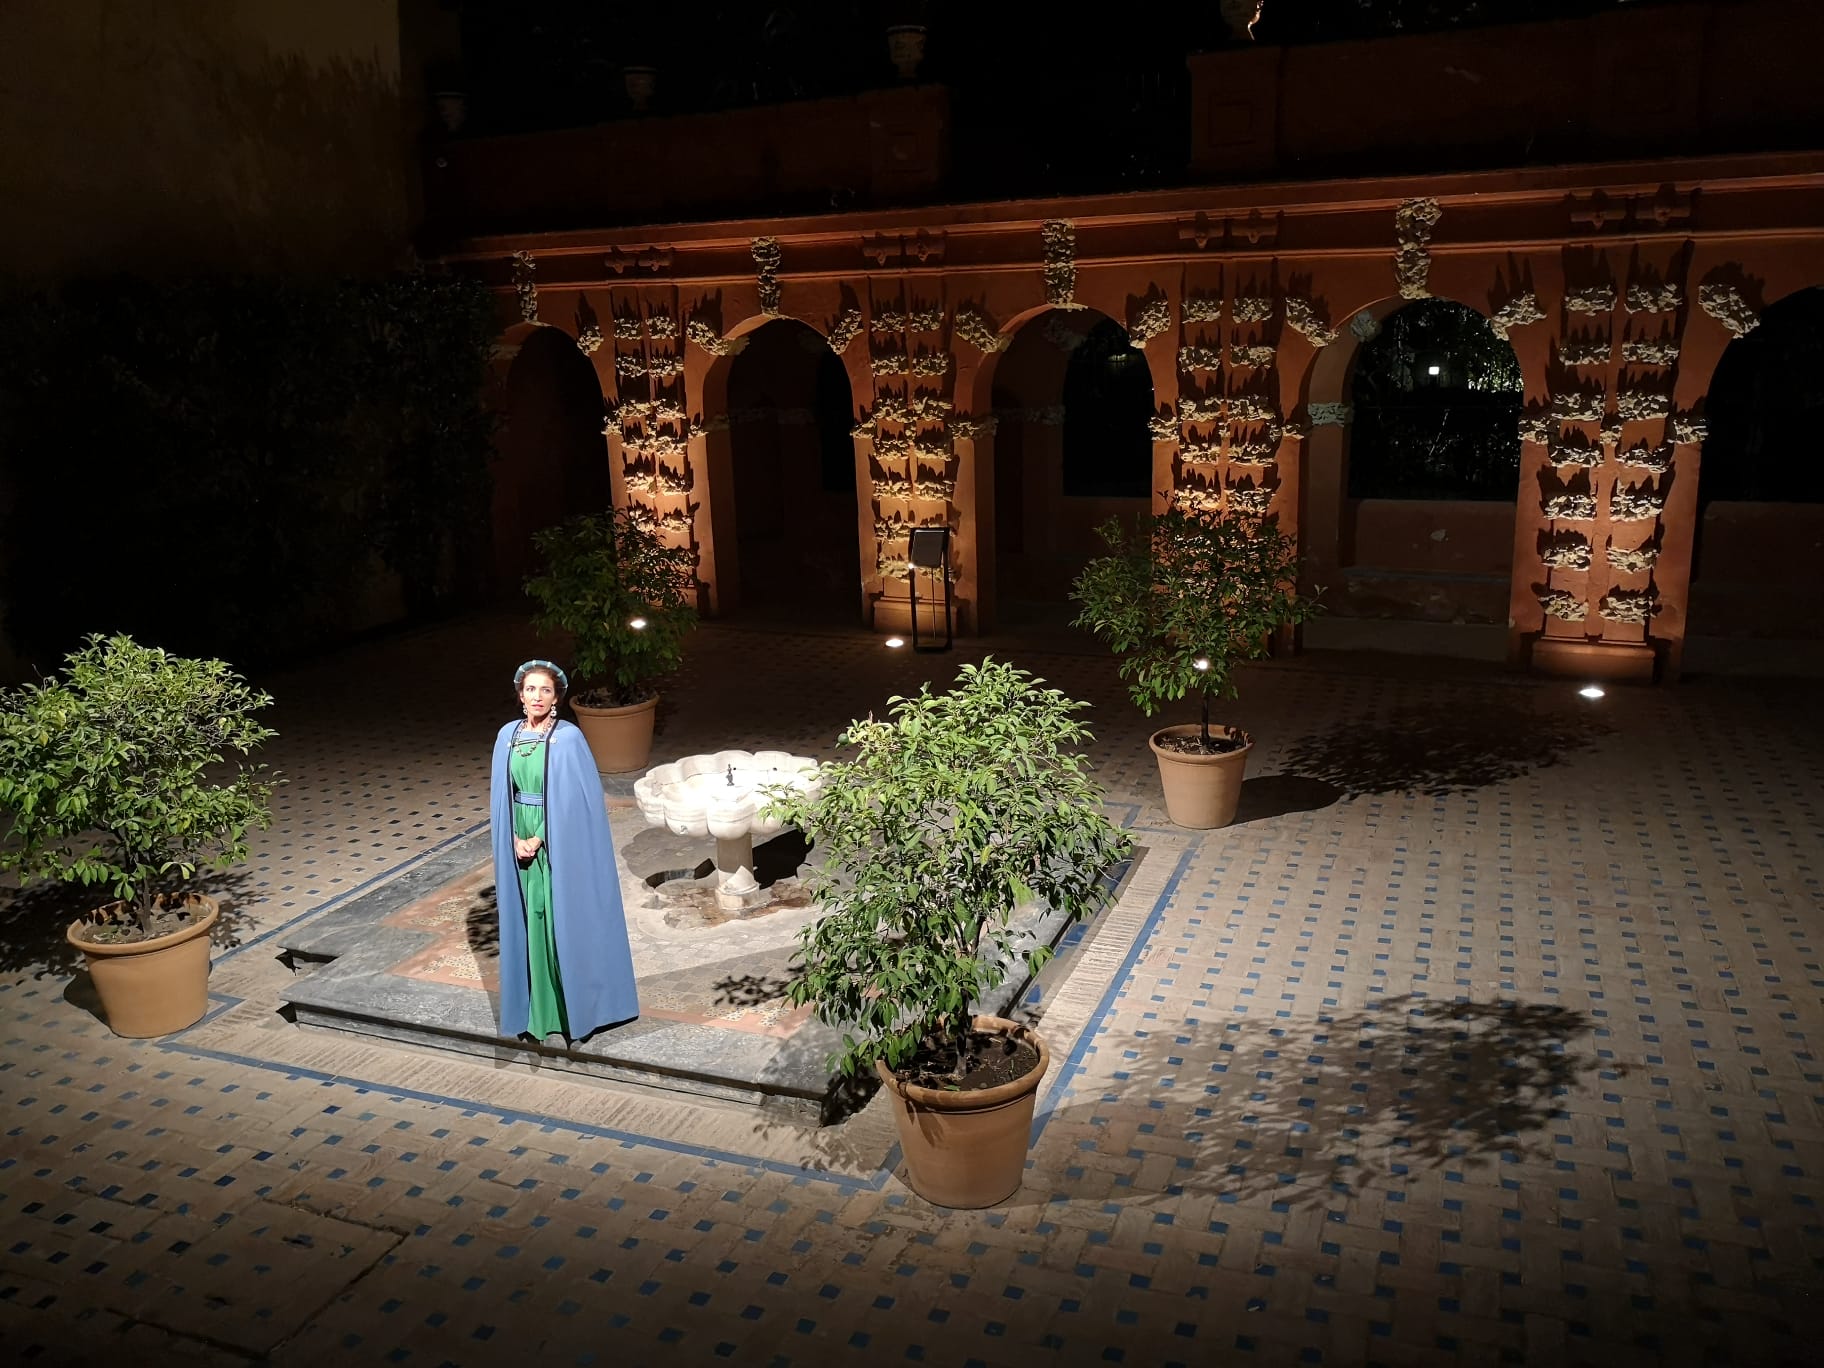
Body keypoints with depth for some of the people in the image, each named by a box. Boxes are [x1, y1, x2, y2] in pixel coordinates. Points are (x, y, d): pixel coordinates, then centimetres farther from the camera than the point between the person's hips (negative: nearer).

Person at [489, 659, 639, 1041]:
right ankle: (540, 1010, 22)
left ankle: (574, 1008, 15)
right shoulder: (508, 736, 3)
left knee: (565, 923, 2)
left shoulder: (569, 738, -12)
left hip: (561, 845, -5)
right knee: (531, 924, 11)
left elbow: (573, 800, -13)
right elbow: (503, 796, 8)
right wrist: (517, 839, -4)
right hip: (522, 845, 5)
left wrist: (538, 839, -15)